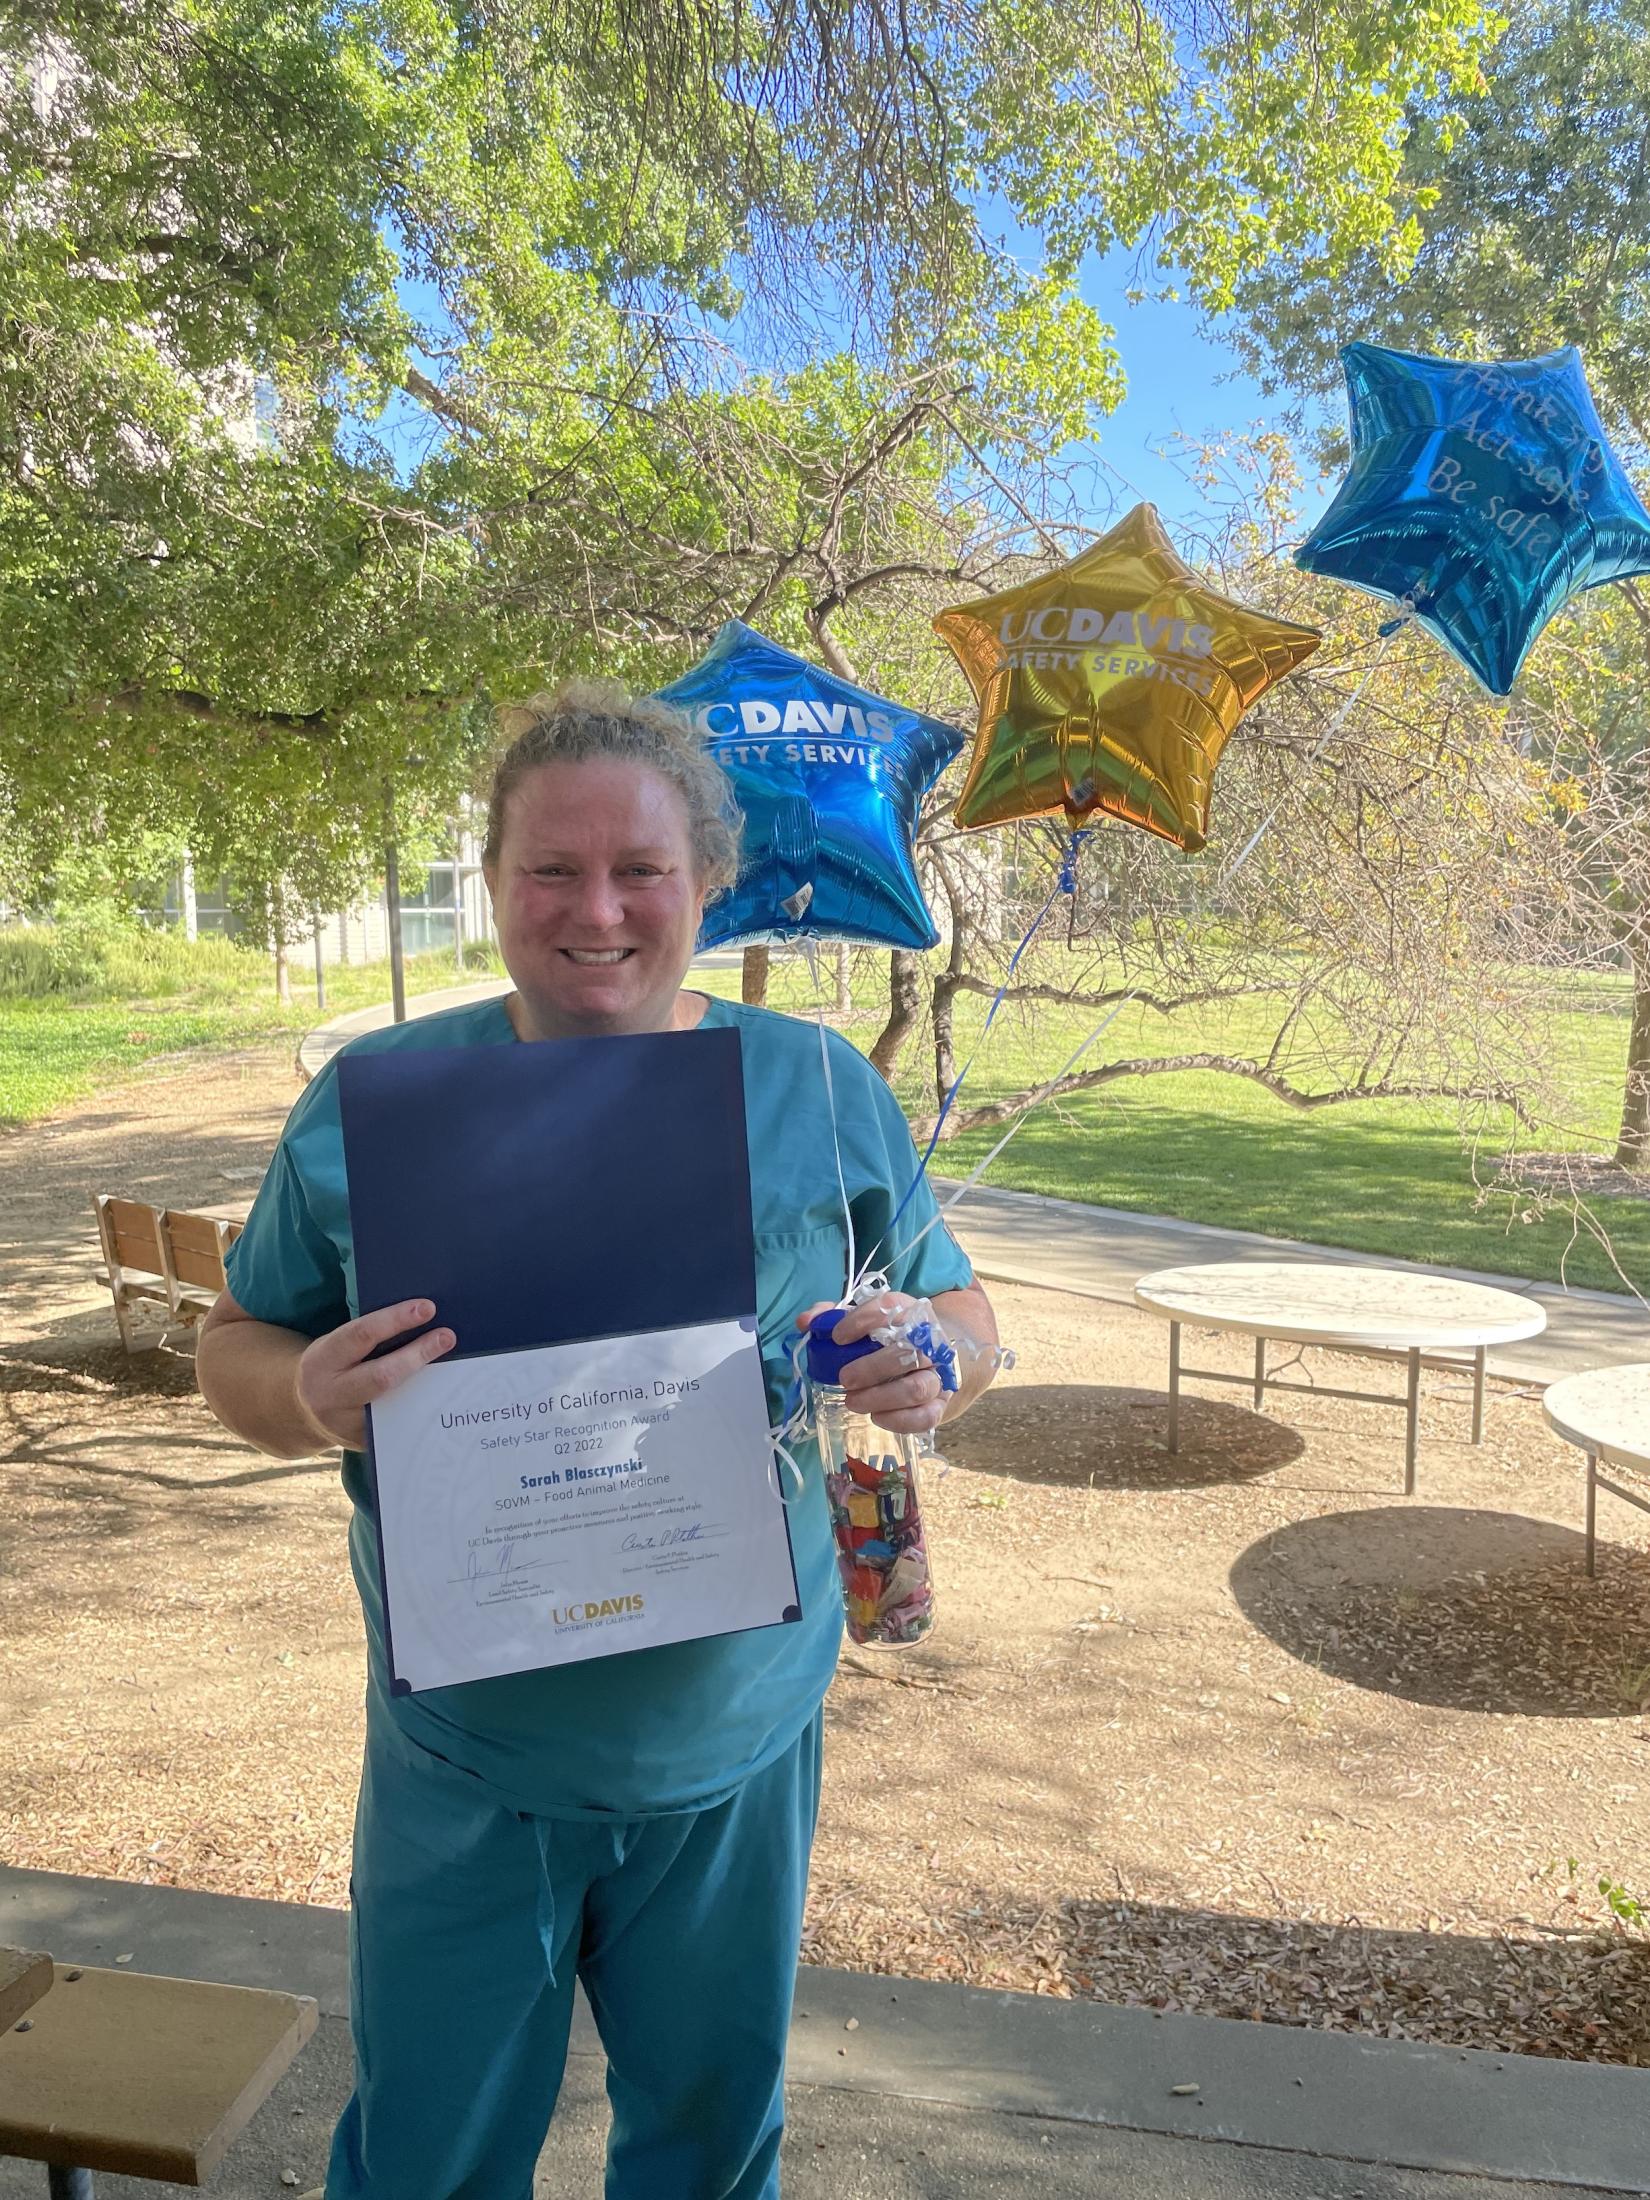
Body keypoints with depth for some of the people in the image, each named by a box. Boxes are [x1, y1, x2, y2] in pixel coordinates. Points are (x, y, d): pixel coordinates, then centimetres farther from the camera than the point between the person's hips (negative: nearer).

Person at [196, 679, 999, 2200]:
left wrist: (933, 1362, -21)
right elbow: (235, 1346, -1)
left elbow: (960, 1308, 3)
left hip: (740, 1751, 1)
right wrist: (306, 1398, -24)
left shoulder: (823, 1091, -6)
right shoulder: (369, 1103, -8)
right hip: (464, 1769, 0)